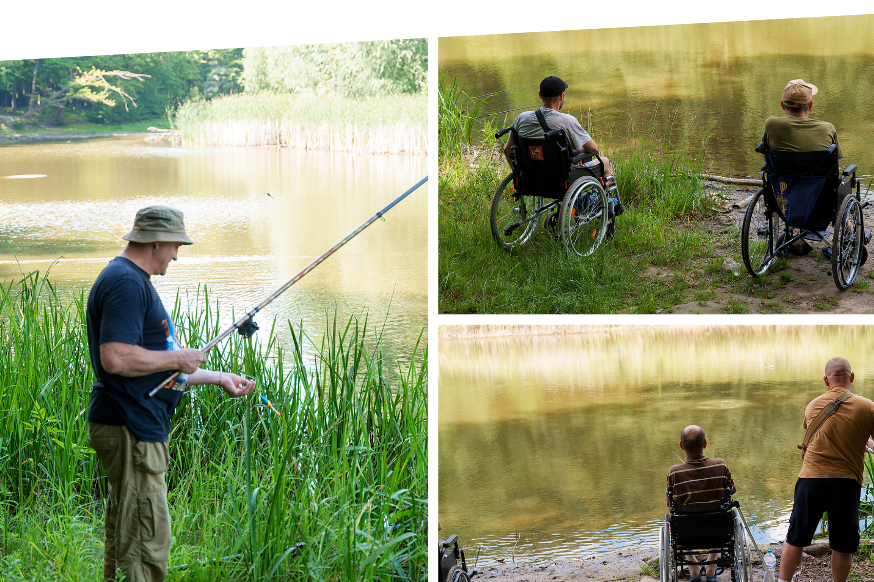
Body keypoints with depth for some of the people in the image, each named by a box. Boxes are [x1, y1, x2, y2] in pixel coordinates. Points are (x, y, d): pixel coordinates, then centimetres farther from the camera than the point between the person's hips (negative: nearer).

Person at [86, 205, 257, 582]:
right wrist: (178, 358, -14)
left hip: (141, 427, 11)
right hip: (130, 430, -11)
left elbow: (155, 369, 26)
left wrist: (219, 378, 25)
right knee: (146, 547, -10)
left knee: (124, 540, 15)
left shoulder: (136, 282, 20)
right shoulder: (125, 282, -15)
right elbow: (116, 358, -27)